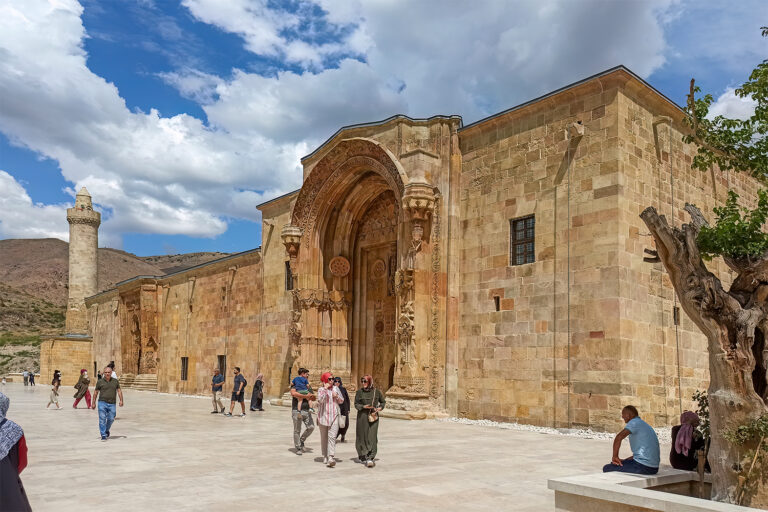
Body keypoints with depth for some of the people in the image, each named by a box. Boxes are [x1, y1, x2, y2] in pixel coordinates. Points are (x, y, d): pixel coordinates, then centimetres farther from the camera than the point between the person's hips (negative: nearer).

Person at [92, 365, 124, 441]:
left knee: (111, 419, 5)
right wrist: (94, 403, 8)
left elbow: (119, 391, 6)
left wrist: (121, 400, -5)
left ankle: (107, 430, 33)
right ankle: (103, 435, -3)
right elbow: (95, 392, 9)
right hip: (102, 403, -1)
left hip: (112, 404, 2)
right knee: (102, 419, -7)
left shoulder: (115, 381, 6)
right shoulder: (100, 382, 2)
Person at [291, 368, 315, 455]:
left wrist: (311, 396, -7)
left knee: (311, 427, -6)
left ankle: (302, 440, 18)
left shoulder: (308, 385, 17)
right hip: (297, 410, -5)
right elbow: (293, 393, -23)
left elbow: (313, 397, 18)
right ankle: (298, 448, 15)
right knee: (297, 430, 2)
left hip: (306, 410, 5)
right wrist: (305, 396, -20)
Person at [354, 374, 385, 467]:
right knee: (362, 436, 6)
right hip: (362, 416, 1)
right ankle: (362, 455, 26)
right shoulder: (359, 392, 1)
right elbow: (356, 404, 1)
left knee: (372, 437, -7)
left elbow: (383, 401, 15)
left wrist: (380, 407, -4)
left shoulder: (376, 392, 2)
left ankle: (370, 458, -8)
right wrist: (363, 406, -17)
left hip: (373, 416, 0)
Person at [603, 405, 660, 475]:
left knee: (607, 468, 0)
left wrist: (615, 456, -13)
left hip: (642, 466, -10)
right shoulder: (645, 425, 20)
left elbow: (619, 437, -25)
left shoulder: (635, 422, -9)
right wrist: (623, 460, 15)